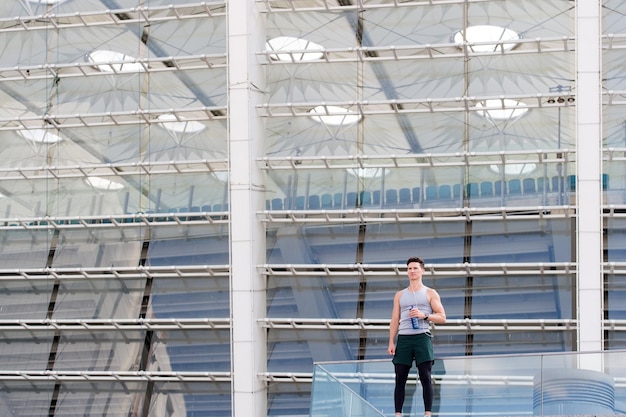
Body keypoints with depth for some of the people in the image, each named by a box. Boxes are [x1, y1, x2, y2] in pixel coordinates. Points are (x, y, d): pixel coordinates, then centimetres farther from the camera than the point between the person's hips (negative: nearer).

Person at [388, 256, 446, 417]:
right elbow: (395, 320, 15)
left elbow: (442, 318, 3)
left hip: (422, 337, -3)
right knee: (400, 379, 0)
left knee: (425, 378, -8)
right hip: (403, 338, 3)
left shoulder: (430, 294, 8)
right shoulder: (399, 295, 17)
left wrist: (424, 315, -13)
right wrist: (391, 342, 4)